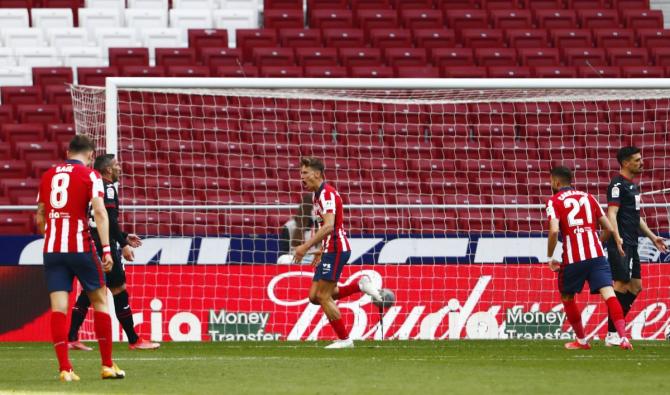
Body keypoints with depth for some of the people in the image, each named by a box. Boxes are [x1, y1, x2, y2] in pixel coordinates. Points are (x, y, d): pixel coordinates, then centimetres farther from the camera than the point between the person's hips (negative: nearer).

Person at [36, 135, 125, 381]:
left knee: (58, 307, -1)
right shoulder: (89, 175, 0)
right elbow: (100, 212, -13)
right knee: (100, 300, 10)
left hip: (52, 249, 4)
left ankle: (64, 368, -9)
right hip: (80, 247, -4)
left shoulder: (48, 176, 14)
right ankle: (107, 365, 12)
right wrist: (106, 249, -16)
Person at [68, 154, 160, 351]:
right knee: (119, 291, -3)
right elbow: (110, 219, -20)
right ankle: (134, 341, 0)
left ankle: (72, 338, 7)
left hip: (90, 247, 9)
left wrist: (124, 237, 29)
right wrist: (124, 244, -19)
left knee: (88, 293, 11)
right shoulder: (107, 188, -11)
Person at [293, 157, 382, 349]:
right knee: (315, 296, 6)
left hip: (336, 249, -10)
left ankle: (344, 339, -1)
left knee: (323, 297, -7)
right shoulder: (317, 195, 16)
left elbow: (328, 226, -28)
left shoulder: (327, 194, -16)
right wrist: (320, 252, 23)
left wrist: (306, 247, -28)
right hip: (330, 250, 10)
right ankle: (360, 286, 11)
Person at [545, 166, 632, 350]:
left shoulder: (554, 202, 4)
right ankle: (623, 337, -27)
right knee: (608, 293, -7)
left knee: (567, 297, 20)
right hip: (596, 254, 3)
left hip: (572, 258, -3)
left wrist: (549, 257, 0)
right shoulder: (588, 197, 18)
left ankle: (581, 340, 26)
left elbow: (554, 230, -13)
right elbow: (609, 228, 17)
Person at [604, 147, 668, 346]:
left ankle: (615, 329, 13)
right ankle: (612, 335, -9)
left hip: (631, 245, 10)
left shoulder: (632, 185, 20)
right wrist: (617, 238, -34)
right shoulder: (618, 184, -11)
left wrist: (652, 236, 30)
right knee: (622, 285, -12)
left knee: (635, 286, 10)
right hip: (620, 245, -10)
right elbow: (612, 213, -21)